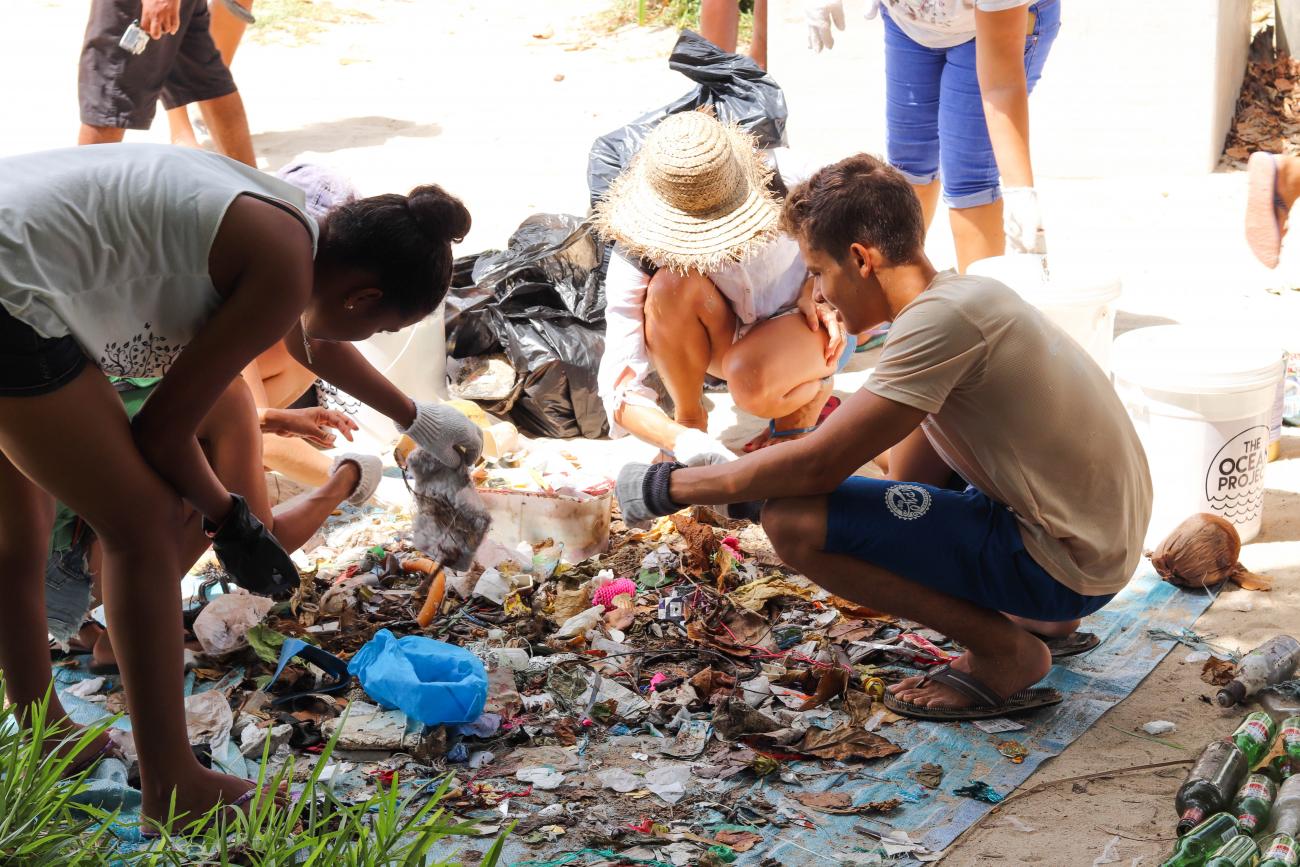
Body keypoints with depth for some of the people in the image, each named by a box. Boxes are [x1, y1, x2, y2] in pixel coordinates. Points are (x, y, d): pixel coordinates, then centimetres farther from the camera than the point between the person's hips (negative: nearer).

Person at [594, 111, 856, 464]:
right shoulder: (637, 257, -28)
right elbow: (621, 392, -34)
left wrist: (815, 290, -18)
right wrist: (682, 441, -51)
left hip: (807, 317, -1)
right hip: (729, 338, 1)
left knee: (751, 384, -36)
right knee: (672, 284, -33)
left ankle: (812, 392, 2)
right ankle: (690, 420, -10)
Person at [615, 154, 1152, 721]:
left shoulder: (942, 318, -20)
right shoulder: (968, 292, 9)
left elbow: (818, 465, -21)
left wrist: (668, 487, -10)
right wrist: (744, 480, 19)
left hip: (1065, 564, -10)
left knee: (794, 519, -18)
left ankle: (1004, 651, -6)